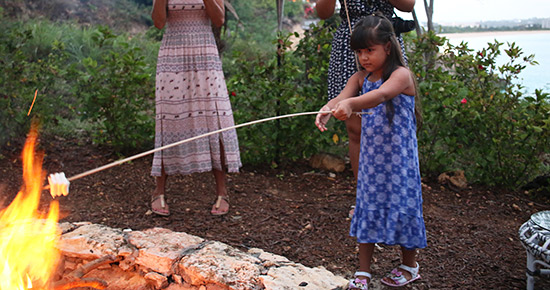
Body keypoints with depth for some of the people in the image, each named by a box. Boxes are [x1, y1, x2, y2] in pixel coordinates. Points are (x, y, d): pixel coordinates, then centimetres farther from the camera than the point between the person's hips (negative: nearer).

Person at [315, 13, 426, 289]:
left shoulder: (401, 75, -13)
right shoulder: (361, 78, 5)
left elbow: (382, 94, -35)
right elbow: (342, 97, -13)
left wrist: (350, 104, -53)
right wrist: (327, 109, -37)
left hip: (398, 156, -5)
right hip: (370, 156, 5)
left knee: (401, 204, 5)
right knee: (368, 206, 9)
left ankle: (409, 266, 28)